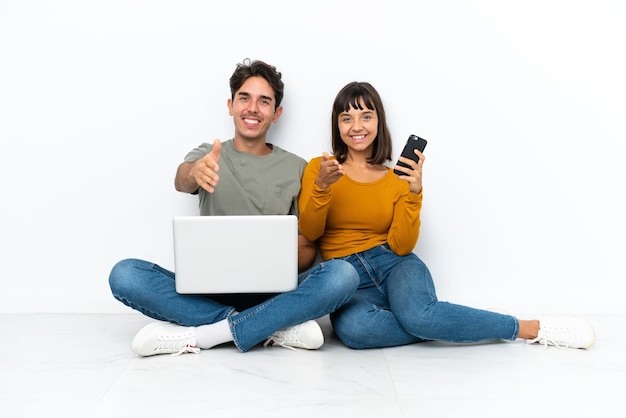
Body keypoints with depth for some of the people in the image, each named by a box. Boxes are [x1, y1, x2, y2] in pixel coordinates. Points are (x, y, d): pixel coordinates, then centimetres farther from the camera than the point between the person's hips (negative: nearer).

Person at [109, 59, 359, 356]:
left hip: (271, 293, 0)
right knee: (124, 274, -23)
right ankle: (277, 327, -24)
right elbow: (181, 182, -15)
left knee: (342, 275, -28)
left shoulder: (297, 168, 8)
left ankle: (197, 336, -25)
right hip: (208, 289, 1)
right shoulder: (208, 156, 10)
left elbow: (307, 249, 8)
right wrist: (194, 172, -39)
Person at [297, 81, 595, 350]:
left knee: (417, 313, -36)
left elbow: (401, 246, -2)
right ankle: (439, 325, -19)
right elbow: (308, 232, -4)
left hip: (393, 264, 1)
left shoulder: (396, 178, 8)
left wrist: (414, 193, -14)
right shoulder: (318, 169, 6)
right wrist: (321, 186, -19)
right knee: (351, 327, -37)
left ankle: (532, 328, -19)